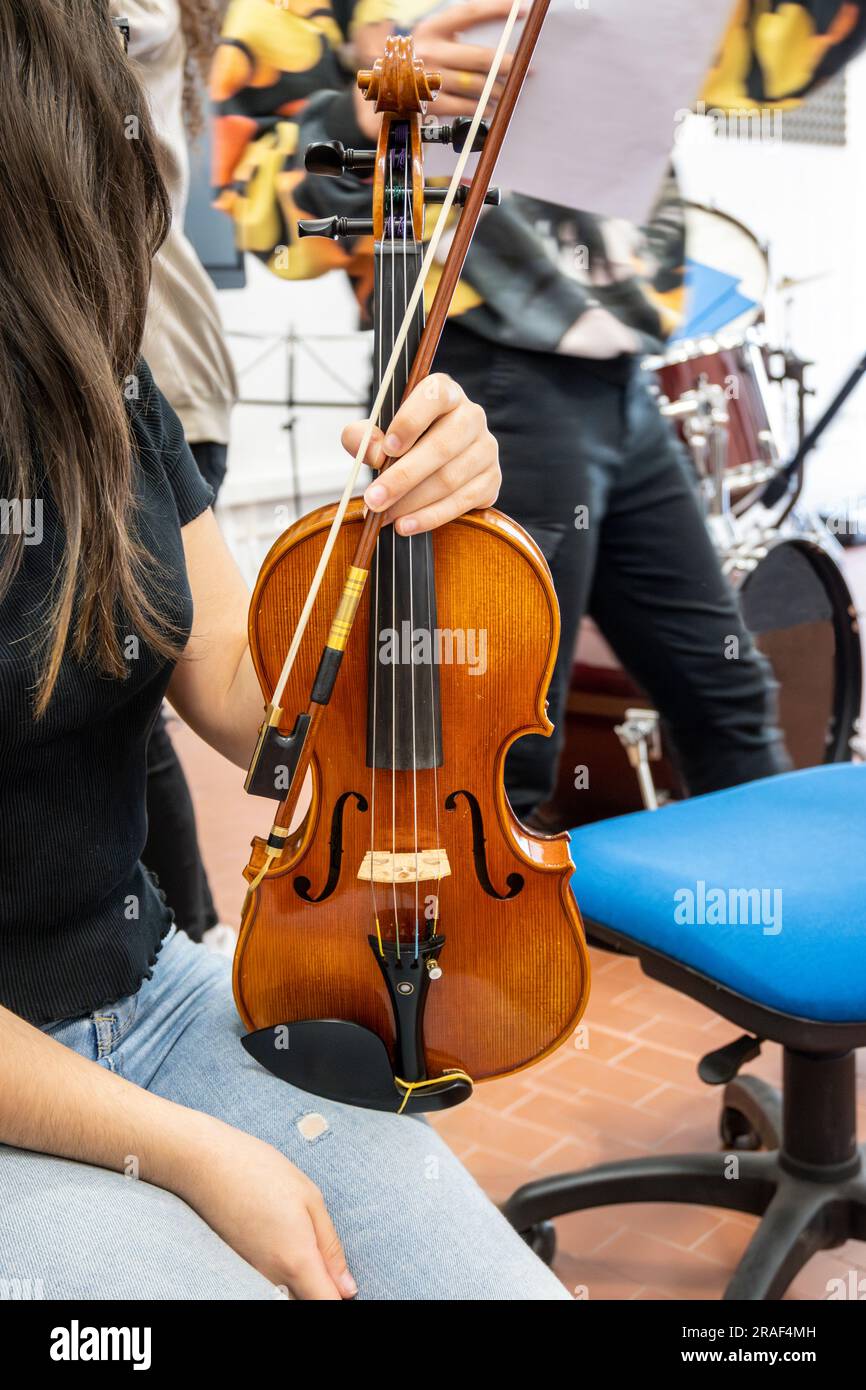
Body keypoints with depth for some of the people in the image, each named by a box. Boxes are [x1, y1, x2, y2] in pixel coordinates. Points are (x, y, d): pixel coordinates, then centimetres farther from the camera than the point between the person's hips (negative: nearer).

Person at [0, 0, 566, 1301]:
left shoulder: (111, 400, 3)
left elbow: (250, 708, 5)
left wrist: (398, 530, -13)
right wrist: (177, 1149, -18)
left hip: (153, 994, 5)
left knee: (510, 1280, -5)